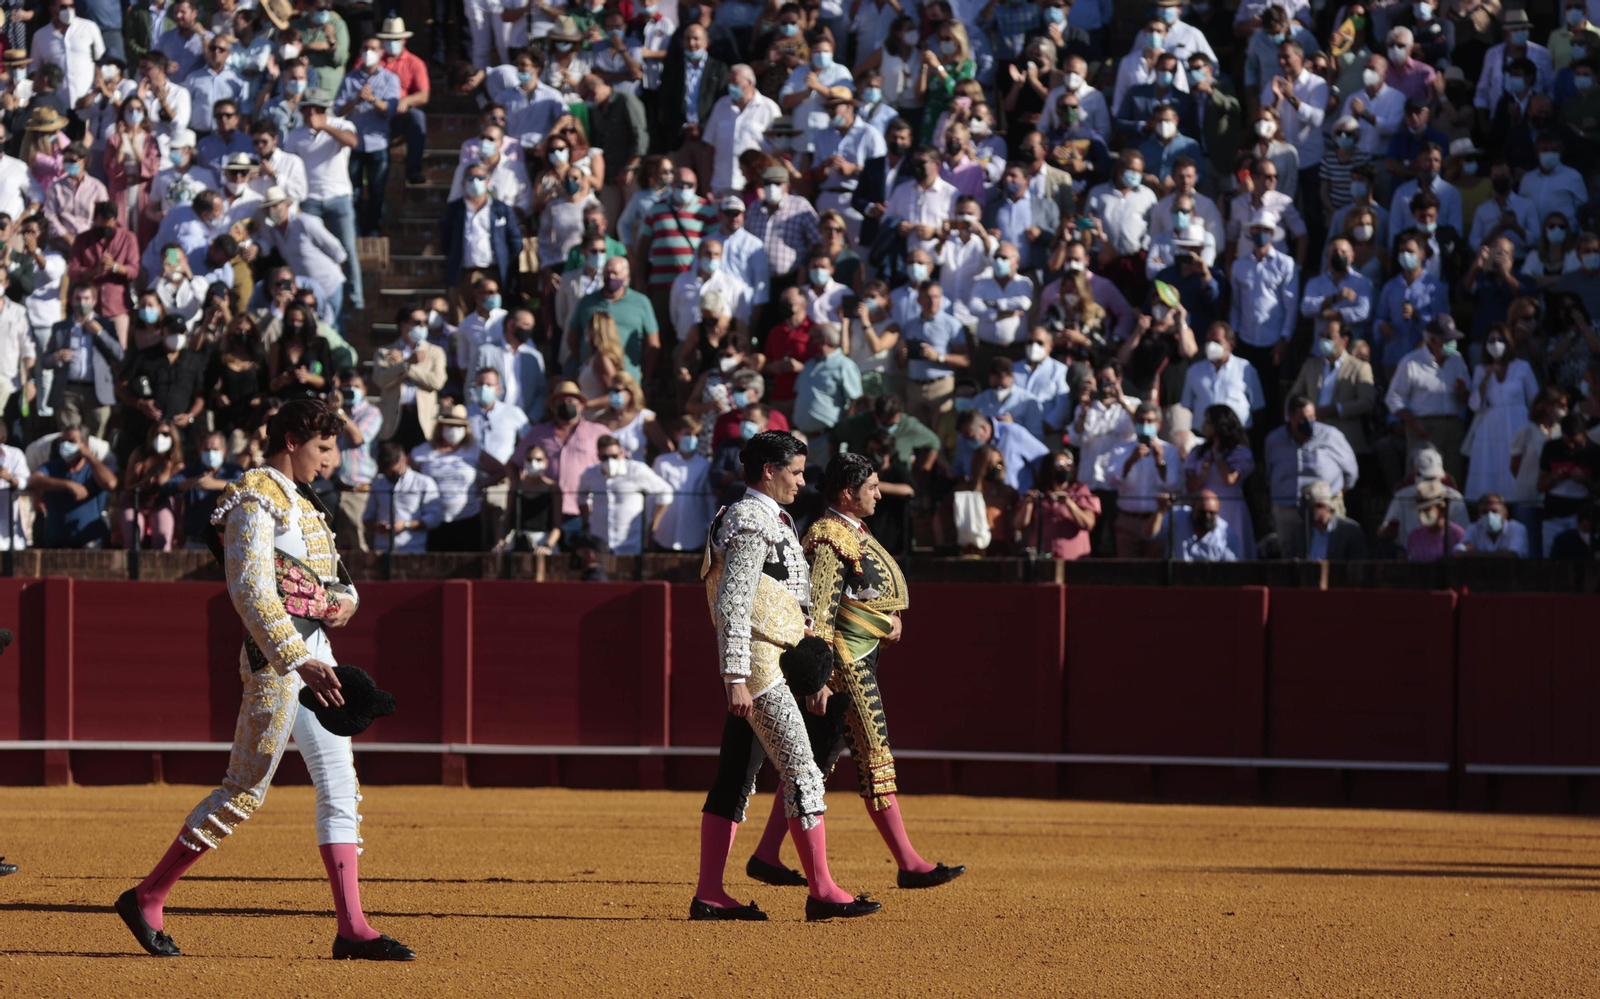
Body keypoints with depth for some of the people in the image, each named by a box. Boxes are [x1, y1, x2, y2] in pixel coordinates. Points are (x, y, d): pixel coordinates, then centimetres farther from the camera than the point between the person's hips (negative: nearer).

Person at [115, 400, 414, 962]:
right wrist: (298, 660, -31)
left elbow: (332, 576, 26)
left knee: (340, 786, 3)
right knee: (245, 792, -7)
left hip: (313, 655, 9)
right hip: (274, 656, -9)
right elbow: (251, 590, -22)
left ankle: (352, 929, 1)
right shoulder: (255, 500, -11)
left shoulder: (299, 502, 19)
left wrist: (345, 599, 1)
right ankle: (146, 899, 3)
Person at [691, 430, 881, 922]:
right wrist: (737, 679, -25)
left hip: (767, 664, 10)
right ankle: (821, 891, -8)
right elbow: (731, 605, -20)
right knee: (802, 771, -9)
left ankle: (709, 894, 7)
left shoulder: (769, 520, 20)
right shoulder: (750, 524, -13)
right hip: (757, 665, -10)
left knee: (735, 778, 7)